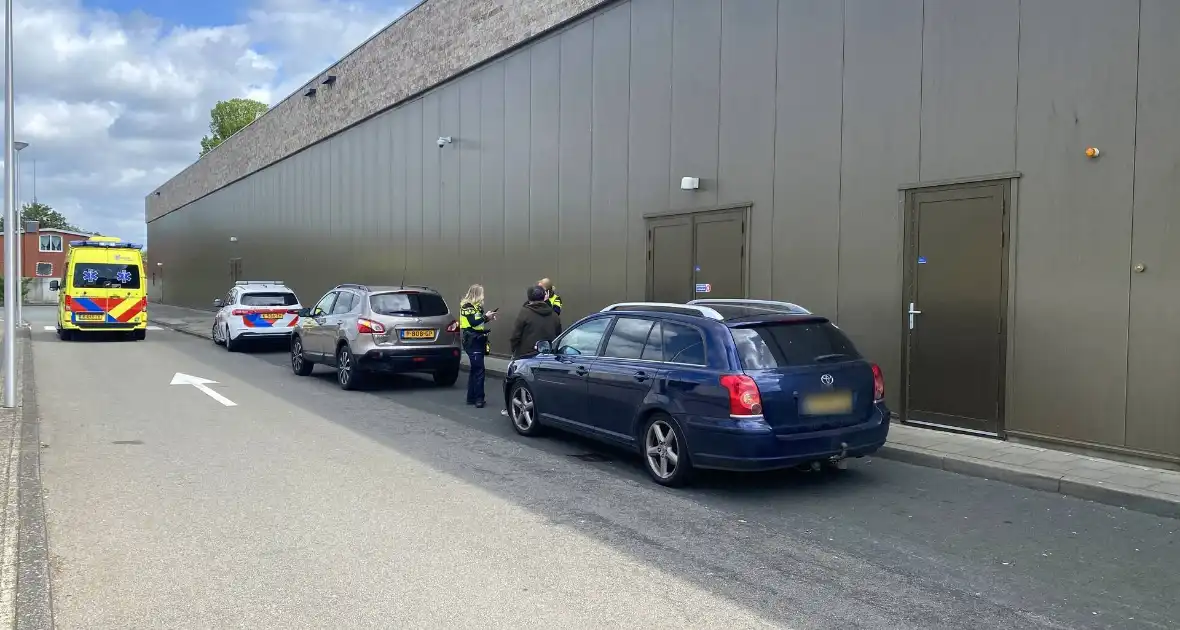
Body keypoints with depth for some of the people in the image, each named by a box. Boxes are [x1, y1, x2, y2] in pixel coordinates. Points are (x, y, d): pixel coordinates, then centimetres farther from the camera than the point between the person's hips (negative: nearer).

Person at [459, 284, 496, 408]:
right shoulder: (467, 306, -10)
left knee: (475, 369, 12)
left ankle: (471, 398, 18)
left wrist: (487, 318, 5)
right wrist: (485, 317, -14)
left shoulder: (476, 306, 18)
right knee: (478, 370, -13)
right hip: (472, 342, -10)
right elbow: (473, 322, -21)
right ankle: (478, 398, -12)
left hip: (478, 341, 10)